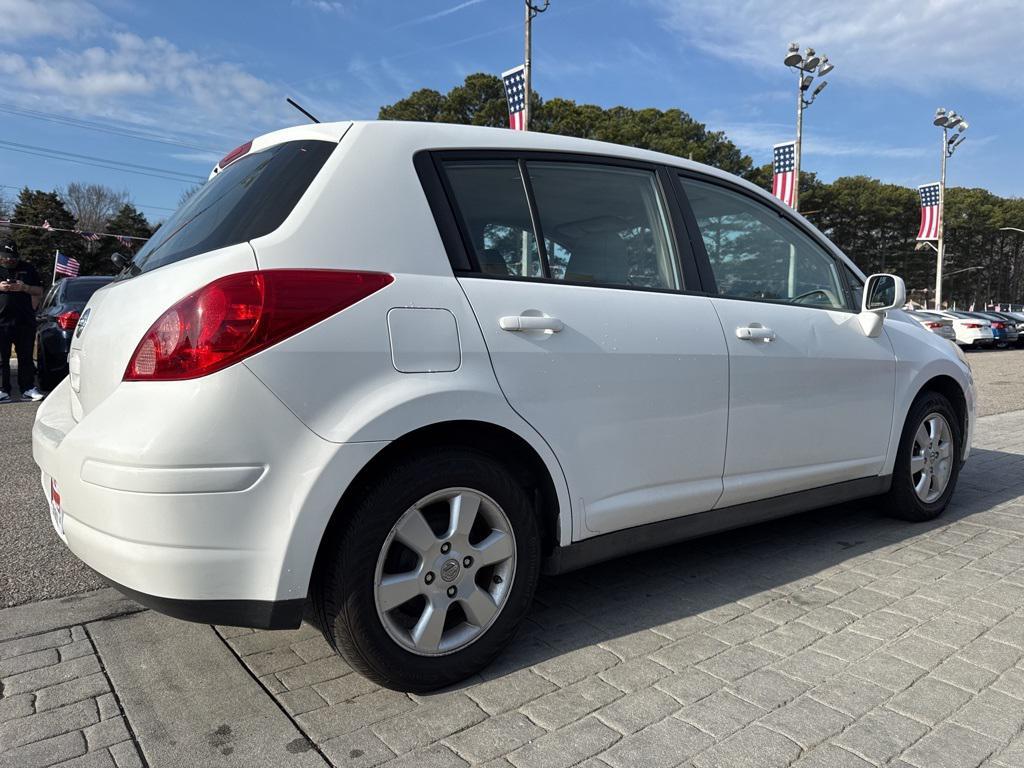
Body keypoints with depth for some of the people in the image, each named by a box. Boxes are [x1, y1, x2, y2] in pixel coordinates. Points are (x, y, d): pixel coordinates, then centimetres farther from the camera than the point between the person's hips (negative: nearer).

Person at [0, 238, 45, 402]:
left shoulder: (27, 268, 13)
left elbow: (39, 291, 11)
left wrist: (24, 288, -8)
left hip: (25, 321, 1)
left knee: (26, 357, 4)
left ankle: (28, 389, 9)